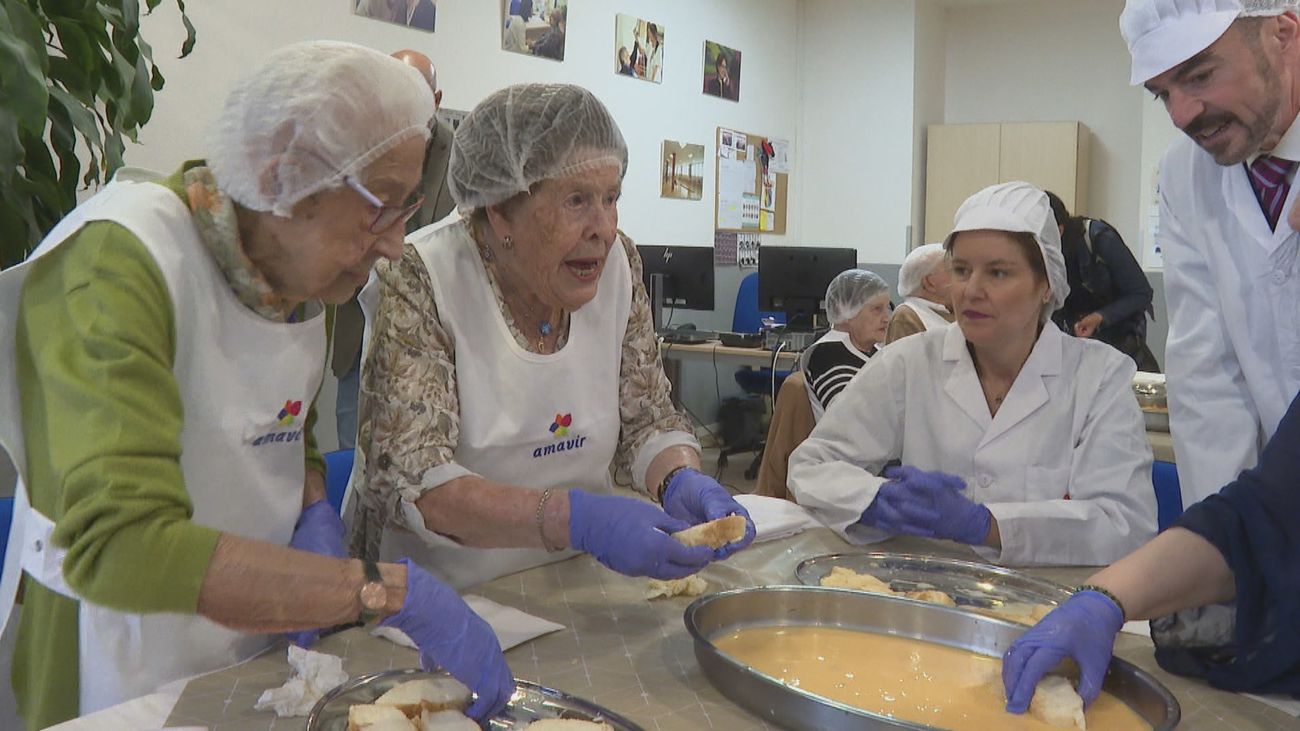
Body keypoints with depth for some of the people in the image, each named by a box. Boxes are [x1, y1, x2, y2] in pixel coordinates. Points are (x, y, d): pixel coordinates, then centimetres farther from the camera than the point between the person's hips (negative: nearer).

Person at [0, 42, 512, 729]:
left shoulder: (302, 262, -1)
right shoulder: (119, 260, -25)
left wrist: (315, 515, -9)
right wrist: (386, 590, -37)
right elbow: (118, 544, -35)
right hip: (120, 675, -6)